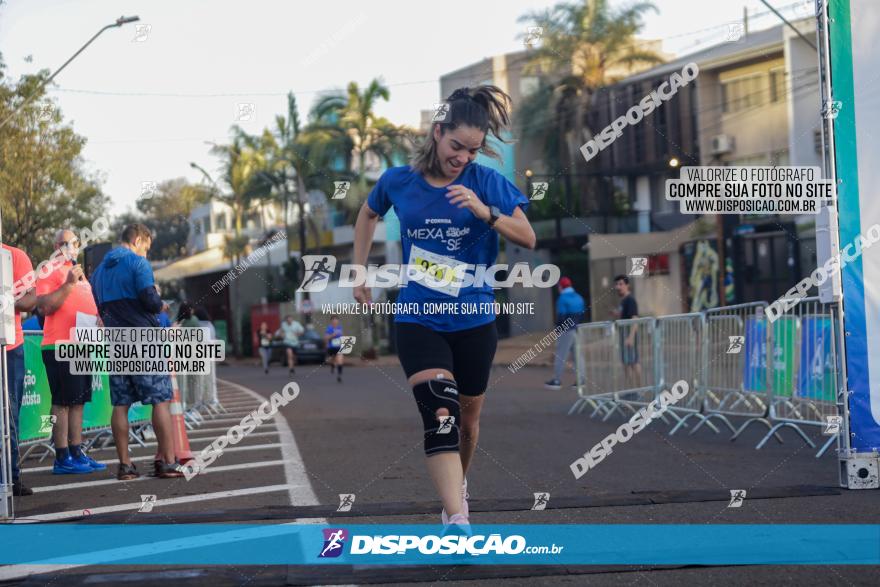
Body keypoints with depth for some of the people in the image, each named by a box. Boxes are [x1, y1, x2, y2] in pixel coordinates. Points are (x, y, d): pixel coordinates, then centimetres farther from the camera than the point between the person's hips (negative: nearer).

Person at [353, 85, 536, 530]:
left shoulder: (486, 182, -4)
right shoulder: (398, 181, -1)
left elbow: (528, 238, -10)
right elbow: (368, 215, 20)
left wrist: (485, 212, -26)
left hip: (474, 321, 1)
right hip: (417, 320, -1)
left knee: (467, 417, 15)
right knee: (440, 412, -21)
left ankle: (459, 485, 44)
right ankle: (457, 521, -32)